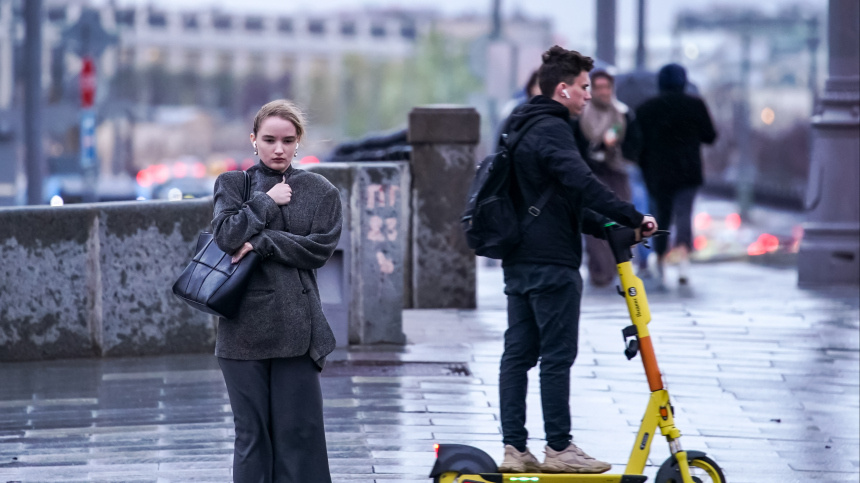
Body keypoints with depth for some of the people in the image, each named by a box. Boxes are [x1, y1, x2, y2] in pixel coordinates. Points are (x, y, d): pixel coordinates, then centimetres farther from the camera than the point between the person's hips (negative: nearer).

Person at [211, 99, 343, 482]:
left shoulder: (320, 191, 7)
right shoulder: (232, 184, 9)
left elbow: (320, 248, -6)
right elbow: (227, 235, -7)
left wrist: (262, 243, -11)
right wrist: (266, 202, -6)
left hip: (297, 325, 0)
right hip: (244, 324, 1)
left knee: (299, 428, -1)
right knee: (251, 431, 4)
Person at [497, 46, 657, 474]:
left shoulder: (521, 128, 20)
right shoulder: (551, 130, -12)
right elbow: (580, 183, -26)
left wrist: (604, 227, 13)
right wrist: (632, 218, -24)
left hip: (518, 261, 10)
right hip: (552, 263, -10)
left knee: (518, 354, 8)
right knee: (557, 356, -4)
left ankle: (514, 449, 8)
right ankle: (558, 448, 0)